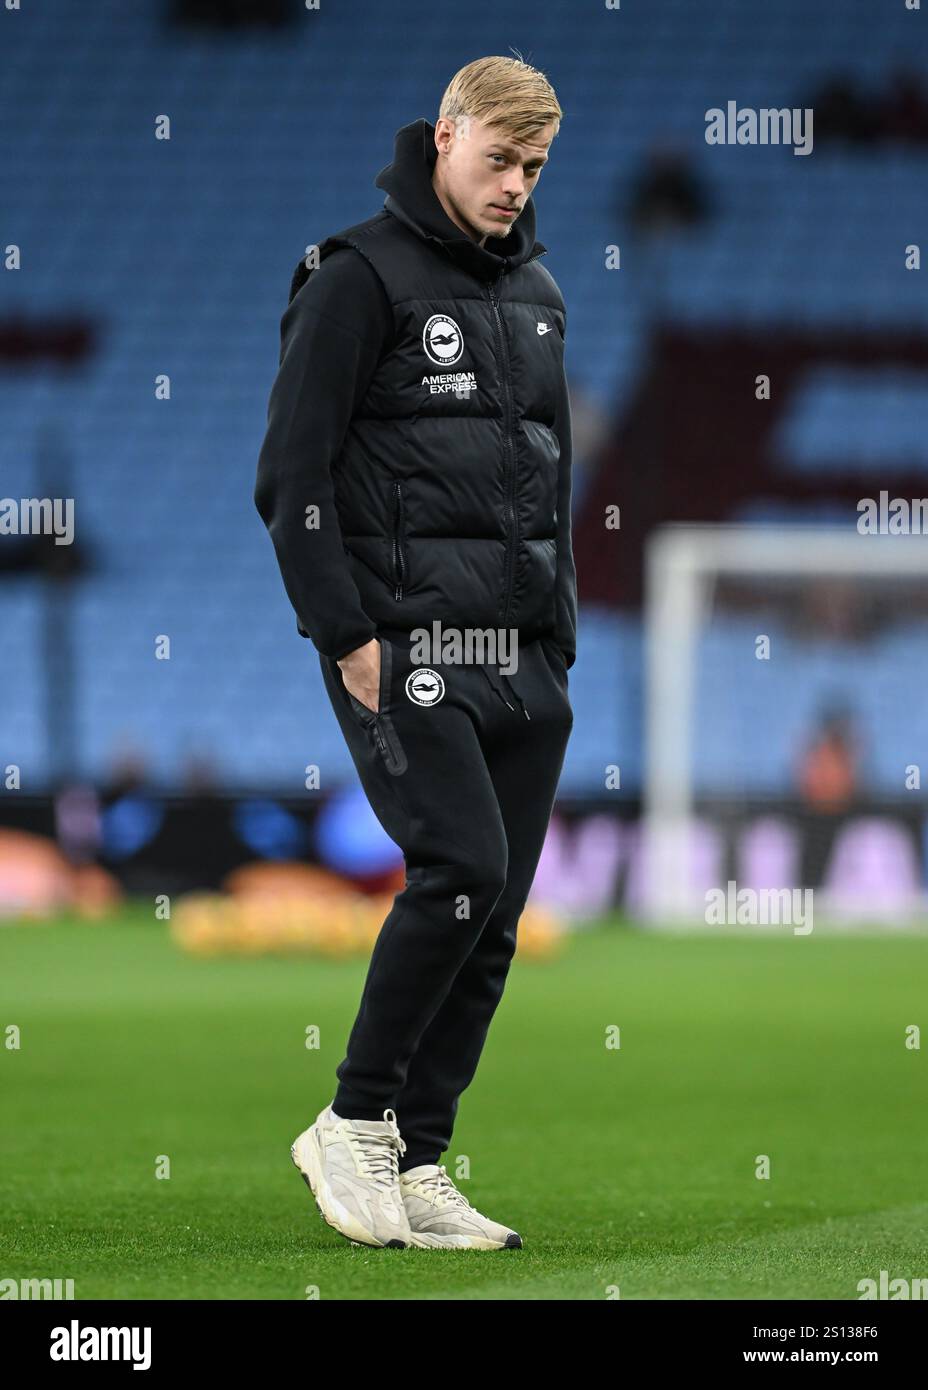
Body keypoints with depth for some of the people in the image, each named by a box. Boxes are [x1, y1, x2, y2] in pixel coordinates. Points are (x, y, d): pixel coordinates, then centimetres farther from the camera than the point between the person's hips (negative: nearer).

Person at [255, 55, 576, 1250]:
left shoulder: (535, 292, 17)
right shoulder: (358, 279, -5)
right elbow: (291, 476, -9)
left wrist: (557, 638, 18)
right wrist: (346, 635, -14)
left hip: (521, 659, 7)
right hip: (406, 647, -7)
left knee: (493, 918, 2)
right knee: (461, 868, -19)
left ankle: (415, 1172, 8)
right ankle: (353, 1126, -5)